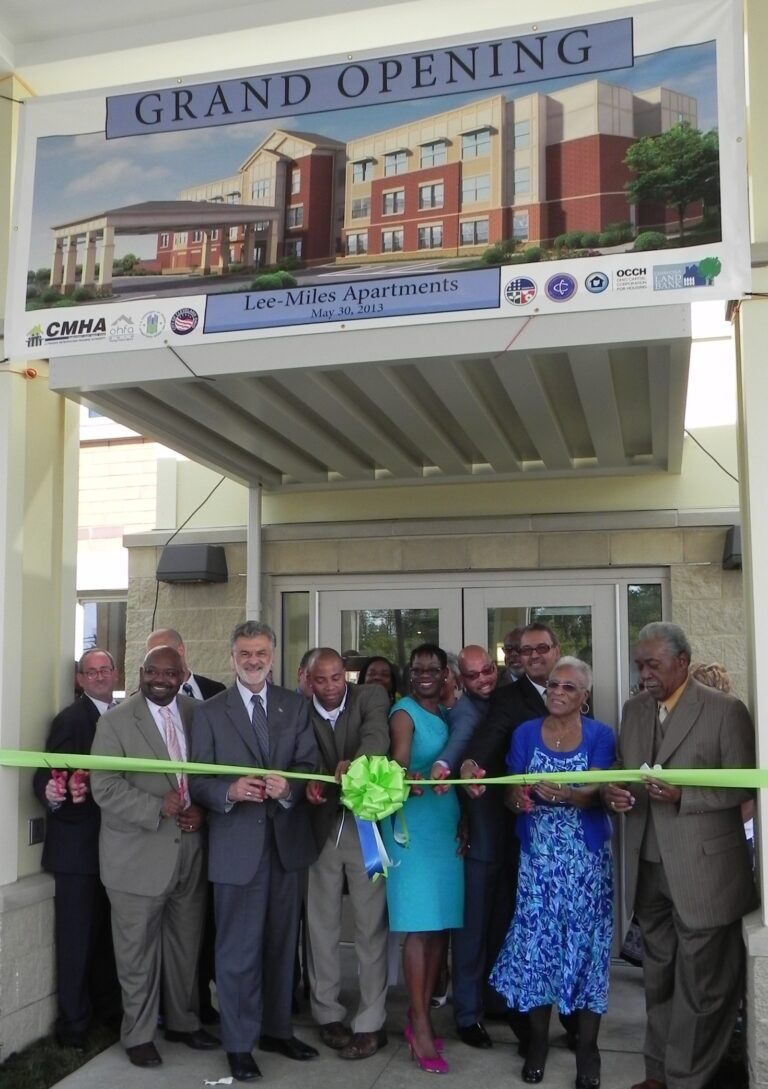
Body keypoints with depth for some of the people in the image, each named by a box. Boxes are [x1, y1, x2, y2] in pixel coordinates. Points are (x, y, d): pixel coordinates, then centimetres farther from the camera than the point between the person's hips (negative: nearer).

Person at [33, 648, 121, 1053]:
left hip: (112, 841, 7)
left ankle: (108, 1008, 31)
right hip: (78, 842, -7)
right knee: (77, 935, 2)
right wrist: (53, 793, -39)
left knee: (107, 931, 17)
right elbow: (46, 776, -20)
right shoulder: (70, 719, -13)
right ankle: (73, 1024, 15)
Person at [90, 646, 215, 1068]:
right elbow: (105, 787, -13)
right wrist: (157, 808, -21)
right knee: (138, 950, 8)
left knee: (186, 944, 15)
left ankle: (183, 1022, 34)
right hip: (138, 856, -3)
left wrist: (202, 810, -7)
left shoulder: (197, 713, 3)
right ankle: (138, 1035, 26)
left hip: (190, 851, 4)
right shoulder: (115, 721, -7)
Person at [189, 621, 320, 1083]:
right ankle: (239, 1044, 18)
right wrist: (230, 791, -22)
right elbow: (199, 780, -3)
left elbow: (310, 763, 0)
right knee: (239, 949, 3)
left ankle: (277, 1029, 32)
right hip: (237, 845, -3)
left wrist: (288, 785, -21)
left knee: (282, 943, 16)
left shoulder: (296, 705, 7)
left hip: (288, 840, 3)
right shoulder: (210, 712, 1)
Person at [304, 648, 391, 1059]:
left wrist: (353, 762, -44)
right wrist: (309, 783, -30)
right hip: (320, 828, 2)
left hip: (366, 824, -2)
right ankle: (327, 1013, 28)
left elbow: (377, 735, -24)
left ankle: (370, 1022, 17)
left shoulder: (371, 696, -6)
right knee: (321, 924, 12)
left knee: (371, 925, 6)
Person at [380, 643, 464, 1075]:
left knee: (442, 924, 8)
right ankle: (420, 1025, 3)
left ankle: (423, 1012, 19)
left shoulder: (447, 714, 13)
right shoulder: (404, 713, -6)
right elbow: (399, 767, -18)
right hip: (415, 828, -6)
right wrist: (409, 781, -41)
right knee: (420, 925, -5)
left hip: (448, 827, 7)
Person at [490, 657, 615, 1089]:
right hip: (539, 857, 1)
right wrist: (521, 797, -20)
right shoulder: (525, 734, 4)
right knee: (536, 941, 1)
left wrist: (566, 794, -32)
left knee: (586, 943, 1)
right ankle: (538, 1040, 17)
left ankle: (587, 1046, 14)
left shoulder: (601, 736, -1)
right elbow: (512, 797, 3)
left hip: (588, 858, -1)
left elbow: (598, 796, -12)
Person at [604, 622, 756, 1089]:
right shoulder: (634, 708, 8)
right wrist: (614, 789, -9)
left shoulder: (726, 711, -10)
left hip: (702, 871, -6)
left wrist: (682, 795, -23)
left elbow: (744, 787, -10)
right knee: (659, 978, 18)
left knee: (700, 985, 4)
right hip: (648, 868, 6)